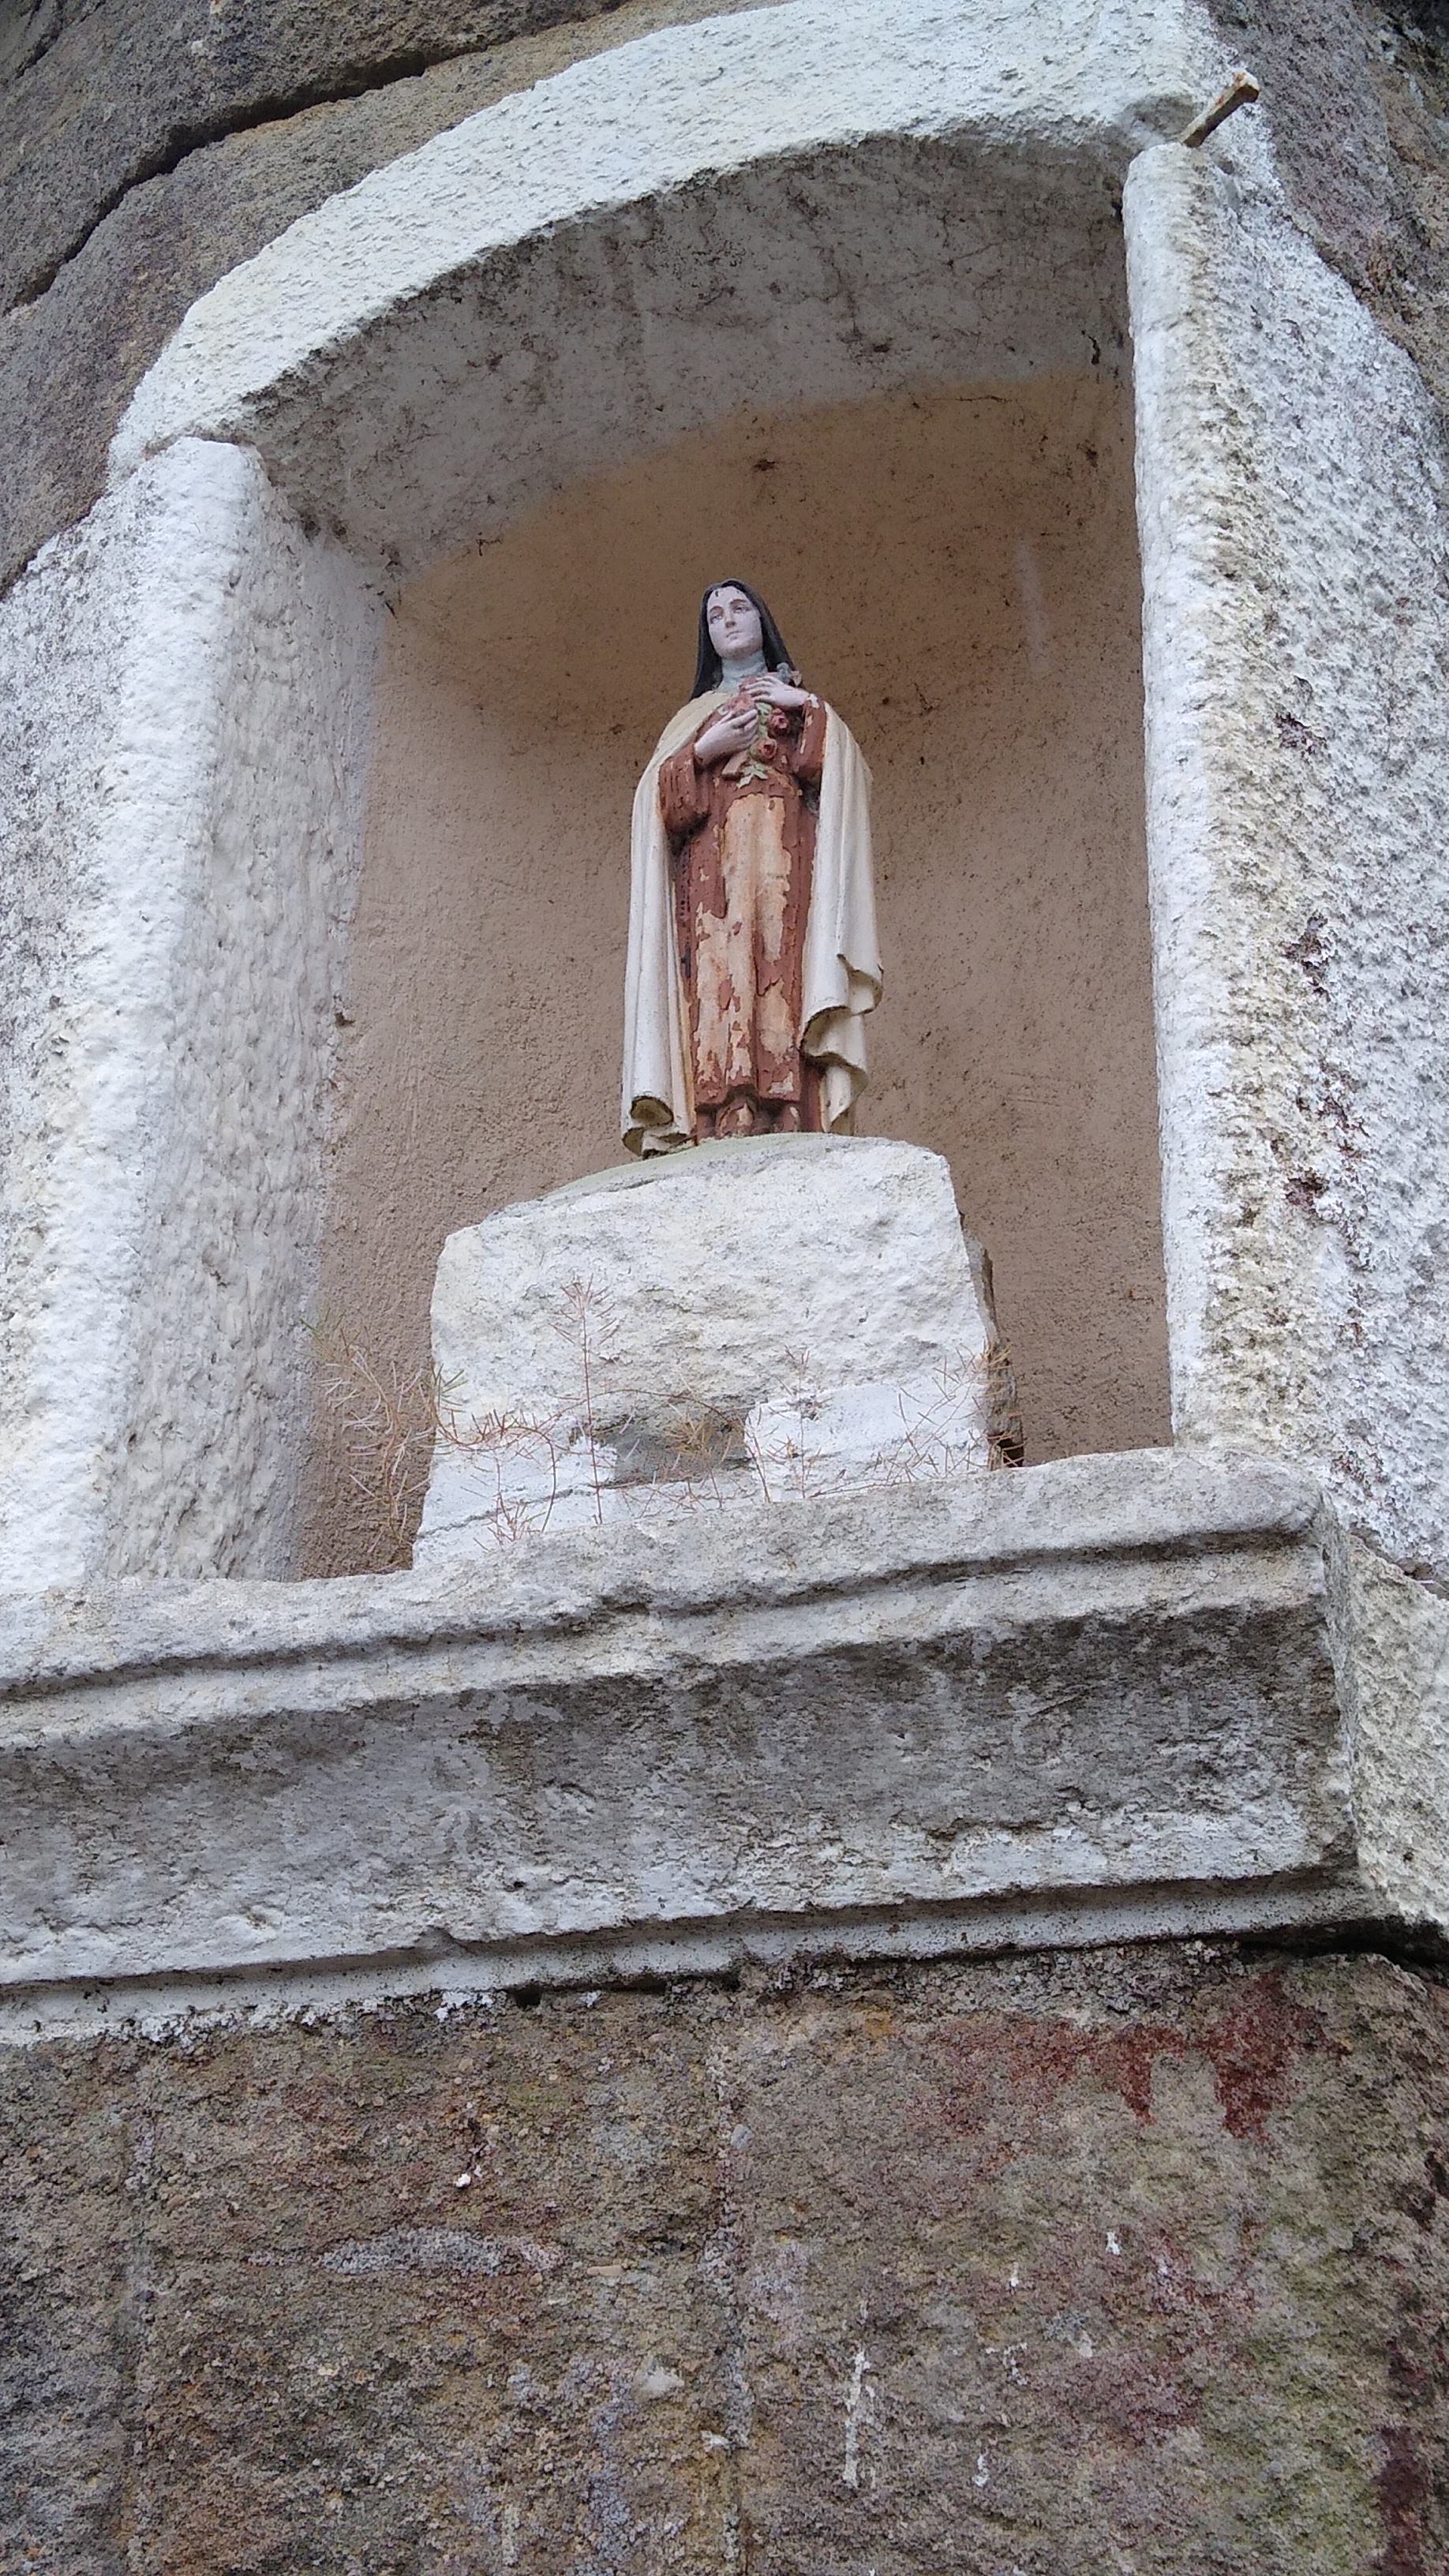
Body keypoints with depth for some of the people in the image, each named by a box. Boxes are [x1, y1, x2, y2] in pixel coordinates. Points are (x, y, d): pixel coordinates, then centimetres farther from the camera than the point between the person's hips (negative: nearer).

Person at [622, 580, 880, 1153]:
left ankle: (791, 1136, -32)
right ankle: (723, 1145, -30)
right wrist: (704, 752, -2)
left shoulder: (800, 702, 26)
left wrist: (806, 709, 0)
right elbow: (658, 799, 13)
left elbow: (842, 773, 9)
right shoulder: (690, 719, 29)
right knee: (719, 994, -18)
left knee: (779, 988, -21)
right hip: (711, 873, 1)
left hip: (781, 863, -1)